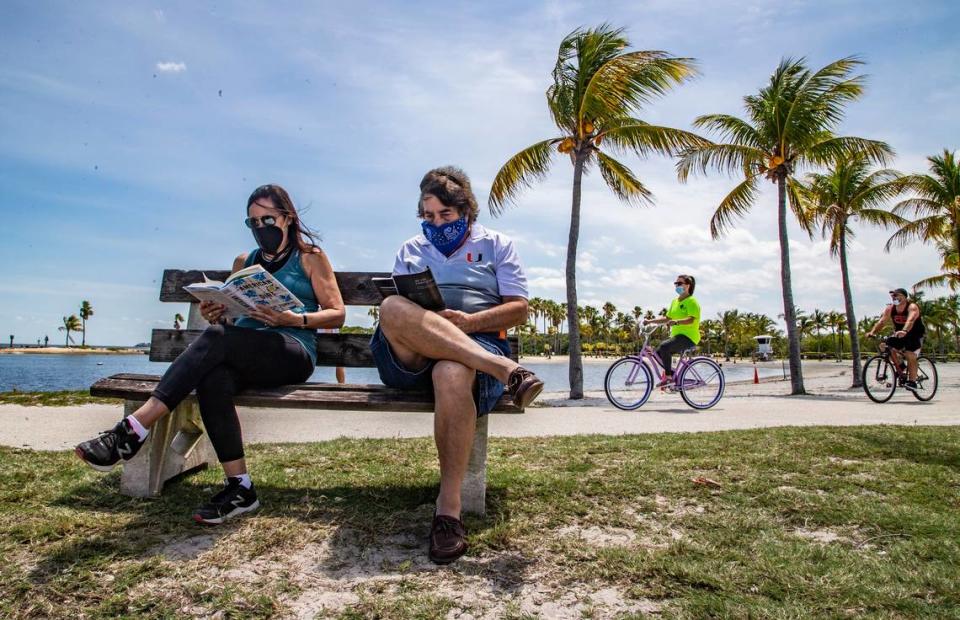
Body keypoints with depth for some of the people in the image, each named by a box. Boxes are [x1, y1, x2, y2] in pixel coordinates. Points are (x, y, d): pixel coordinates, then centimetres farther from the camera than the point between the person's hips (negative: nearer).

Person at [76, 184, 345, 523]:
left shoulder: (310, 257, 12)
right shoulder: (244, 262, 26)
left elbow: (337, 314, 4)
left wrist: (294, 319, -14)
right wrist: (215, 315, 2)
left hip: (294, 353, -4)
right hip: (243, 356, 4)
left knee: (217, 339, -33)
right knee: (212, 378, -33)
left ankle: (132, 432, -34)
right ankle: (239, 487, -31)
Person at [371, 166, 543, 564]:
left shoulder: (496, 244, 20)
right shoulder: (411, 249, 28)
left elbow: (519, 310, 9)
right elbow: (393, 310, 20)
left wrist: (469, 321, -11)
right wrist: (410, 320, -7)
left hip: (478, 341, -2)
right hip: (411, 358, 2)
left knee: (452, 374, -41)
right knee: (391, 309, -34)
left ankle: (449, 508, -33)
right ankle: (506, 370, -40)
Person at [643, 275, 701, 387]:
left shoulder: (692, 301, -8)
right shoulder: (675, 302, 18)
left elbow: (691, 320, -22)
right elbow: (667, 318, 20)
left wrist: (676, 322, -39)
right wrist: (650, 321, 9)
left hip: (688, 337, -9)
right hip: (676, 336, 9)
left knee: (664, 346, -30)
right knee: (658, 352, -2)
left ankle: (668, 377, -20)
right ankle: (672, 375, 12)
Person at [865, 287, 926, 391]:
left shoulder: (912, 307, -25)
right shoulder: (890, 308, -10)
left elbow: (910, 320, -45)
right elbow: (882, 321, -19)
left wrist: (904, 331, -64)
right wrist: (872, 332, -37)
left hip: (916, 334, -5)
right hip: (899, 334, 5)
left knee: (910, 354, -21)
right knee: (889, 348, -16)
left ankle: (912, 382, -15)